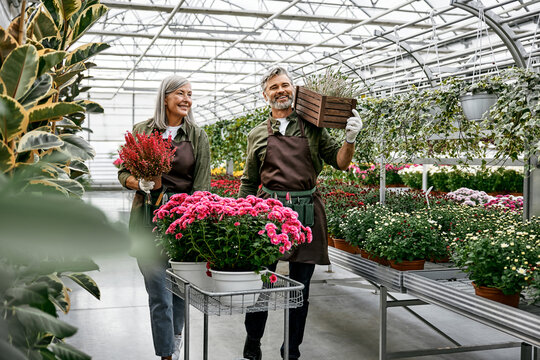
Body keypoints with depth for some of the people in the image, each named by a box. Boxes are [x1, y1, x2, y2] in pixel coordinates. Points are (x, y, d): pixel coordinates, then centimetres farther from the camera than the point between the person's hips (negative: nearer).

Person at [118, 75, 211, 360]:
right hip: (149, 218, -1)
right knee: (159, 293, -3)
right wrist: (141, 184, -13)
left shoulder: (197, 136, 4)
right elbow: (124, 172, 9)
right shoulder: (142, 131, 4)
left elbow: (202, 185, 2)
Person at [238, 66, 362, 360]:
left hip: (306, 212, 0)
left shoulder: (312, 127, 10)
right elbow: (249, 183, 16)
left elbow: (340, 162, 7)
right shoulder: (258, 134, 12)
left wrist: (350, 139, -11)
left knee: (300, 286, 7)